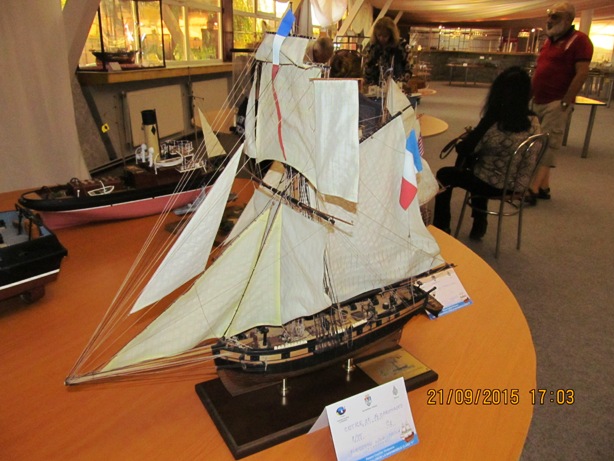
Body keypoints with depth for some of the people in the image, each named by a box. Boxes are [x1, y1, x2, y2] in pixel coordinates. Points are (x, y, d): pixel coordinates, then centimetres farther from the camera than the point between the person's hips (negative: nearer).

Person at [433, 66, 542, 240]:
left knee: (444, 175, 16)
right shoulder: (533, 121, -10)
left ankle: (441, 227, 32)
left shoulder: (493, 124, -28)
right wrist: (476, 135, 10)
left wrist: (471, 135, 8)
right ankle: (479, 222, 36)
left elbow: (463, 150, -12)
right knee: (476, 162, 33)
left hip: (494, 185, -6)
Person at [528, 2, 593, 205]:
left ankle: (533, 190, -14)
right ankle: (544, 187, 16)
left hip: (556, 103, -8)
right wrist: (531, 96, 13)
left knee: (547, 146, -11)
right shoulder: (550, 40, 17)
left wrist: (565, 102, -19)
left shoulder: (579, 40, -7)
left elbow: (582, 73, -15)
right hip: (538, 102, 8)